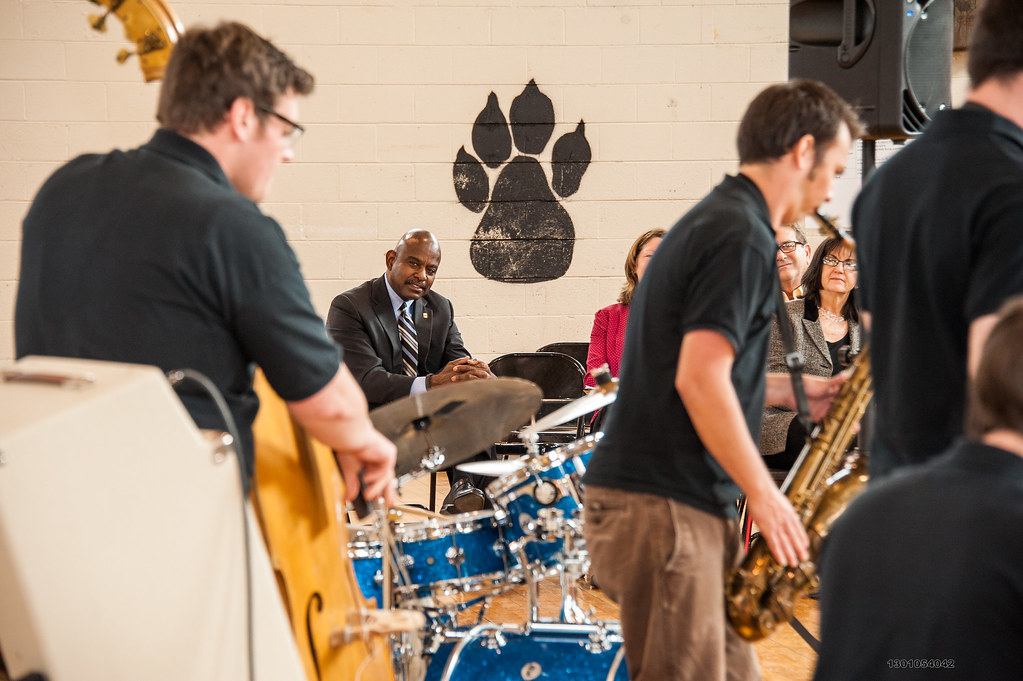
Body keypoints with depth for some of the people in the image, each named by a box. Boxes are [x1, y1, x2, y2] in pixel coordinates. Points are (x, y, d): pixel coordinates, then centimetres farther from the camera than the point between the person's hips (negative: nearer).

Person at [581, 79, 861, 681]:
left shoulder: (712, 221, 18)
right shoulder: (743, 237, -13)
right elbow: (698, 381, -22)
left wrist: (792, 390, 18)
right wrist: (767, 497, -14)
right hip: (662, 507, -10)